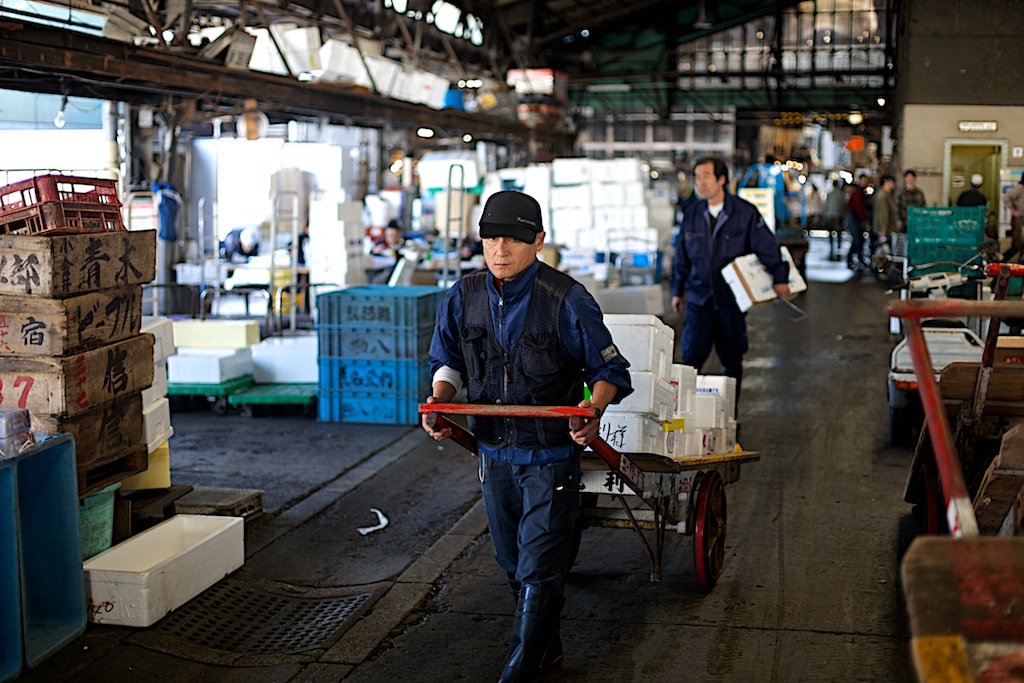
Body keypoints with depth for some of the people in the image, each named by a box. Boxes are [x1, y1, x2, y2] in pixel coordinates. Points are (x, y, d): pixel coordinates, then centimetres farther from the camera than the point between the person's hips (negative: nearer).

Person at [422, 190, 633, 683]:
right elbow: (449, 360, 12)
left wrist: (595, 408, -28)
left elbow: (609, 369, -8)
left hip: (551, 453, -5)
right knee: (513, 563, 19)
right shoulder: (462, 298, -2)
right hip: (493, 451, 6)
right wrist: (440, 399, -9)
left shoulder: (567, 301, -16)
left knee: (539, 571, -3)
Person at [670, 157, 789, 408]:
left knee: (732, 361, 8)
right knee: (691, 358, -8)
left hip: (732, 301, -2)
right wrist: (677, 292, 17)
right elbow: (682, 257, 15)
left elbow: (767, 246, -5)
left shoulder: (745, 212, -4)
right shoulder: (692, 215, 7)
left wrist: (779, 278, -14)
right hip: (699, 300, 2)